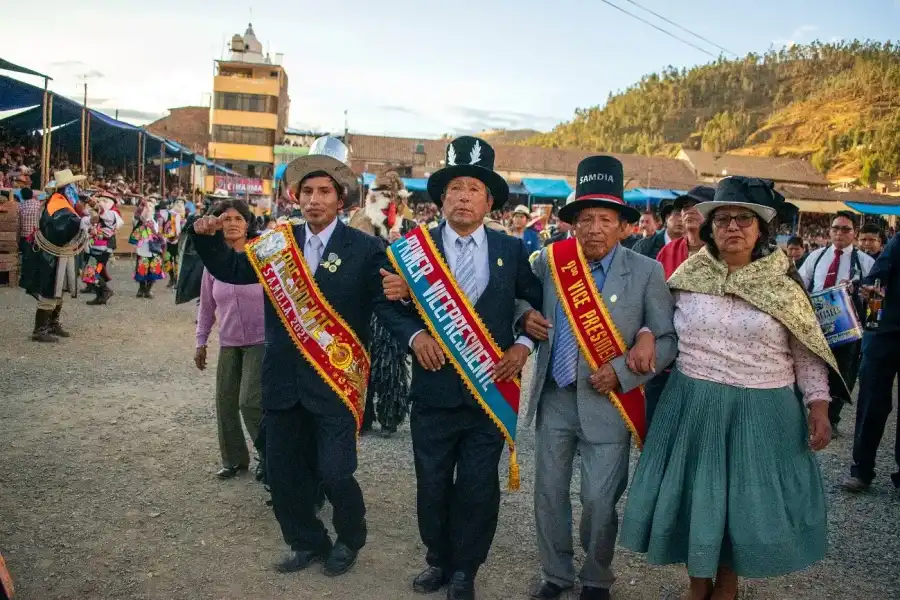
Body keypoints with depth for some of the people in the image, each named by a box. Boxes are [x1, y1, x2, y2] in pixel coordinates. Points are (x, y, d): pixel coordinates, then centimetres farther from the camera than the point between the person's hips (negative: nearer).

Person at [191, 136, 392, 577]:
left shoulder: (364, 249, -7)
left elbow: (387, 303, -11)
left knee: (334, 472, -1)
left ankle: (349, 539, 30)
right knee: (283, 472, 14)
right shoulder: (278, 242, 4)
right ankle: (308, 542, 37)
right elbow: (231, 270, 15)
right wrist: (209, 238, -2)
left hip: (335, 380, -4)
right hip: (284, 379, 5)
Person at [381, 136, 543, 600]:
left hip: (491, 388, 0)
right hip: (434, 389, 0)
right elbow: (396, 309, 2)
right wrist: (415, 335, -17)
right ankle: (438, 560, 37)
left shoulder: (513, 251, 2)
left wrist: (523, 345, -6)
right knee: (432, 485, 13)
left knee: (478, 488, 9)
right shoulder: (415, 247, 0)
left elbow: (542, 304, 8)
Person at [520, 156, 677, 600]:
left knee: (599, 501, 6)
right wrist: (525, 318, -9)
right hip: (553, 398, 3)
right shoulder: (547, 261, 0)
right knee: (548, 493, 14)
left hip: (607, 404, -3)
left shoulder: (646, 272, -7)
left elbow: (669, 340, -5)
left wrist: (621, 372, -19)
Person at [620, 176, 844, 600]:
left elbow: (807, 352, 1)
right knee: (693, 493, 11)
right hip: (692, 405, 1)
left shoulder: (783, 284, -2)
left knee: (749, 500, 10)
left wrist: (818, 404, -6)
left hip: (761, 411, -1)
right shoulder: (687, 277, 1)